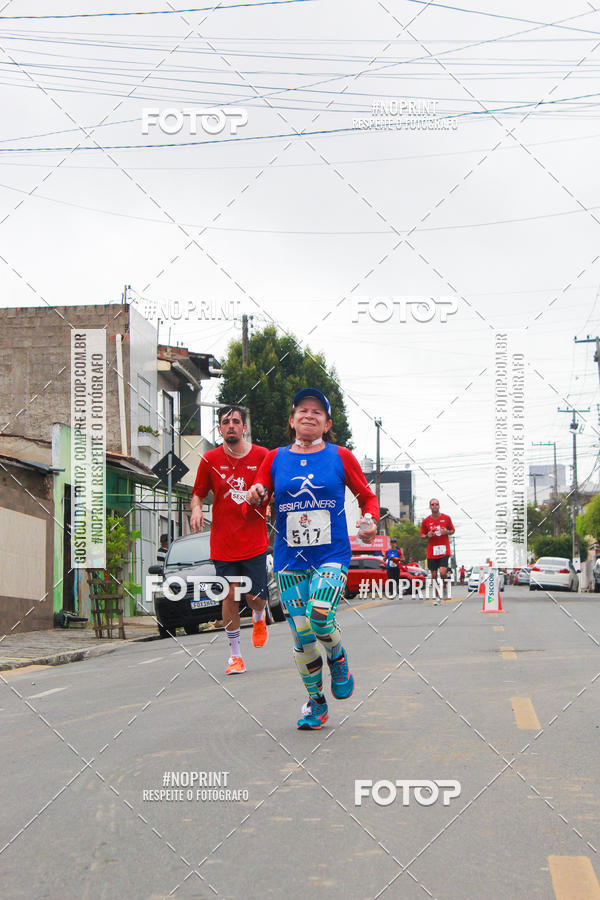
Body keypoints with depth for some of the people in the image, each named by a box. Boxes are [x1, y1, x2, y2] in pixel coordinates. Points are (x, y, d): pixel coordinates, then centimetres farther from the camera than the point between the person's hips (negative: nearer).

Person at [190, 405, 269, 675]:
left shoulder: (262, 456, -1)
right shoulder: (210, 460, 1)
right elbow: (198, 493, 11)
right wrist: (196, 508, -10)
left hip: (254, 541, 0)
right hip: (223, 542, 0)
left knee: (255, 597, -2)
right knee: (230, 594, -6)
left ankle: (259, 619, 36)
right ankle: (235, 655, 9)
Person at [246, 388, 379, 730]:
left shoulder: (340, 457, 4)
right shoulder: (275, 459, 8)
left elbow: (367, 496, 13)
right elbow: (257, 506, 12)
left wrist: (370, 520, -7)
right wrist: (255, 498, -12)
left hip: (332, 555, -2)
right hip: (290, 561, 2)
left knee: (320, 616, -24)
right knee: (301, 633, -1)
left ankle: (339, 659, 10)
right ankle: (316, 702, 18)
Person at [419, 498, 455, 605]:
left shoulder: (446, 518, 3)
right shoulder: (426, 521, 4)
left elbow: (452, 530, 13)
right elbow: (422, 535, 12)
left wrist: (447, 532, -9)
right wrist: (427, 535, -10)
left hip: (444, 550, -2)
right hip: (431, 551, 2)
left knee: (442, 572, -17)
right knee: (434, 575, 3)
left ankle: (444, 587, 14)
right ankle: (437, 597, 15)